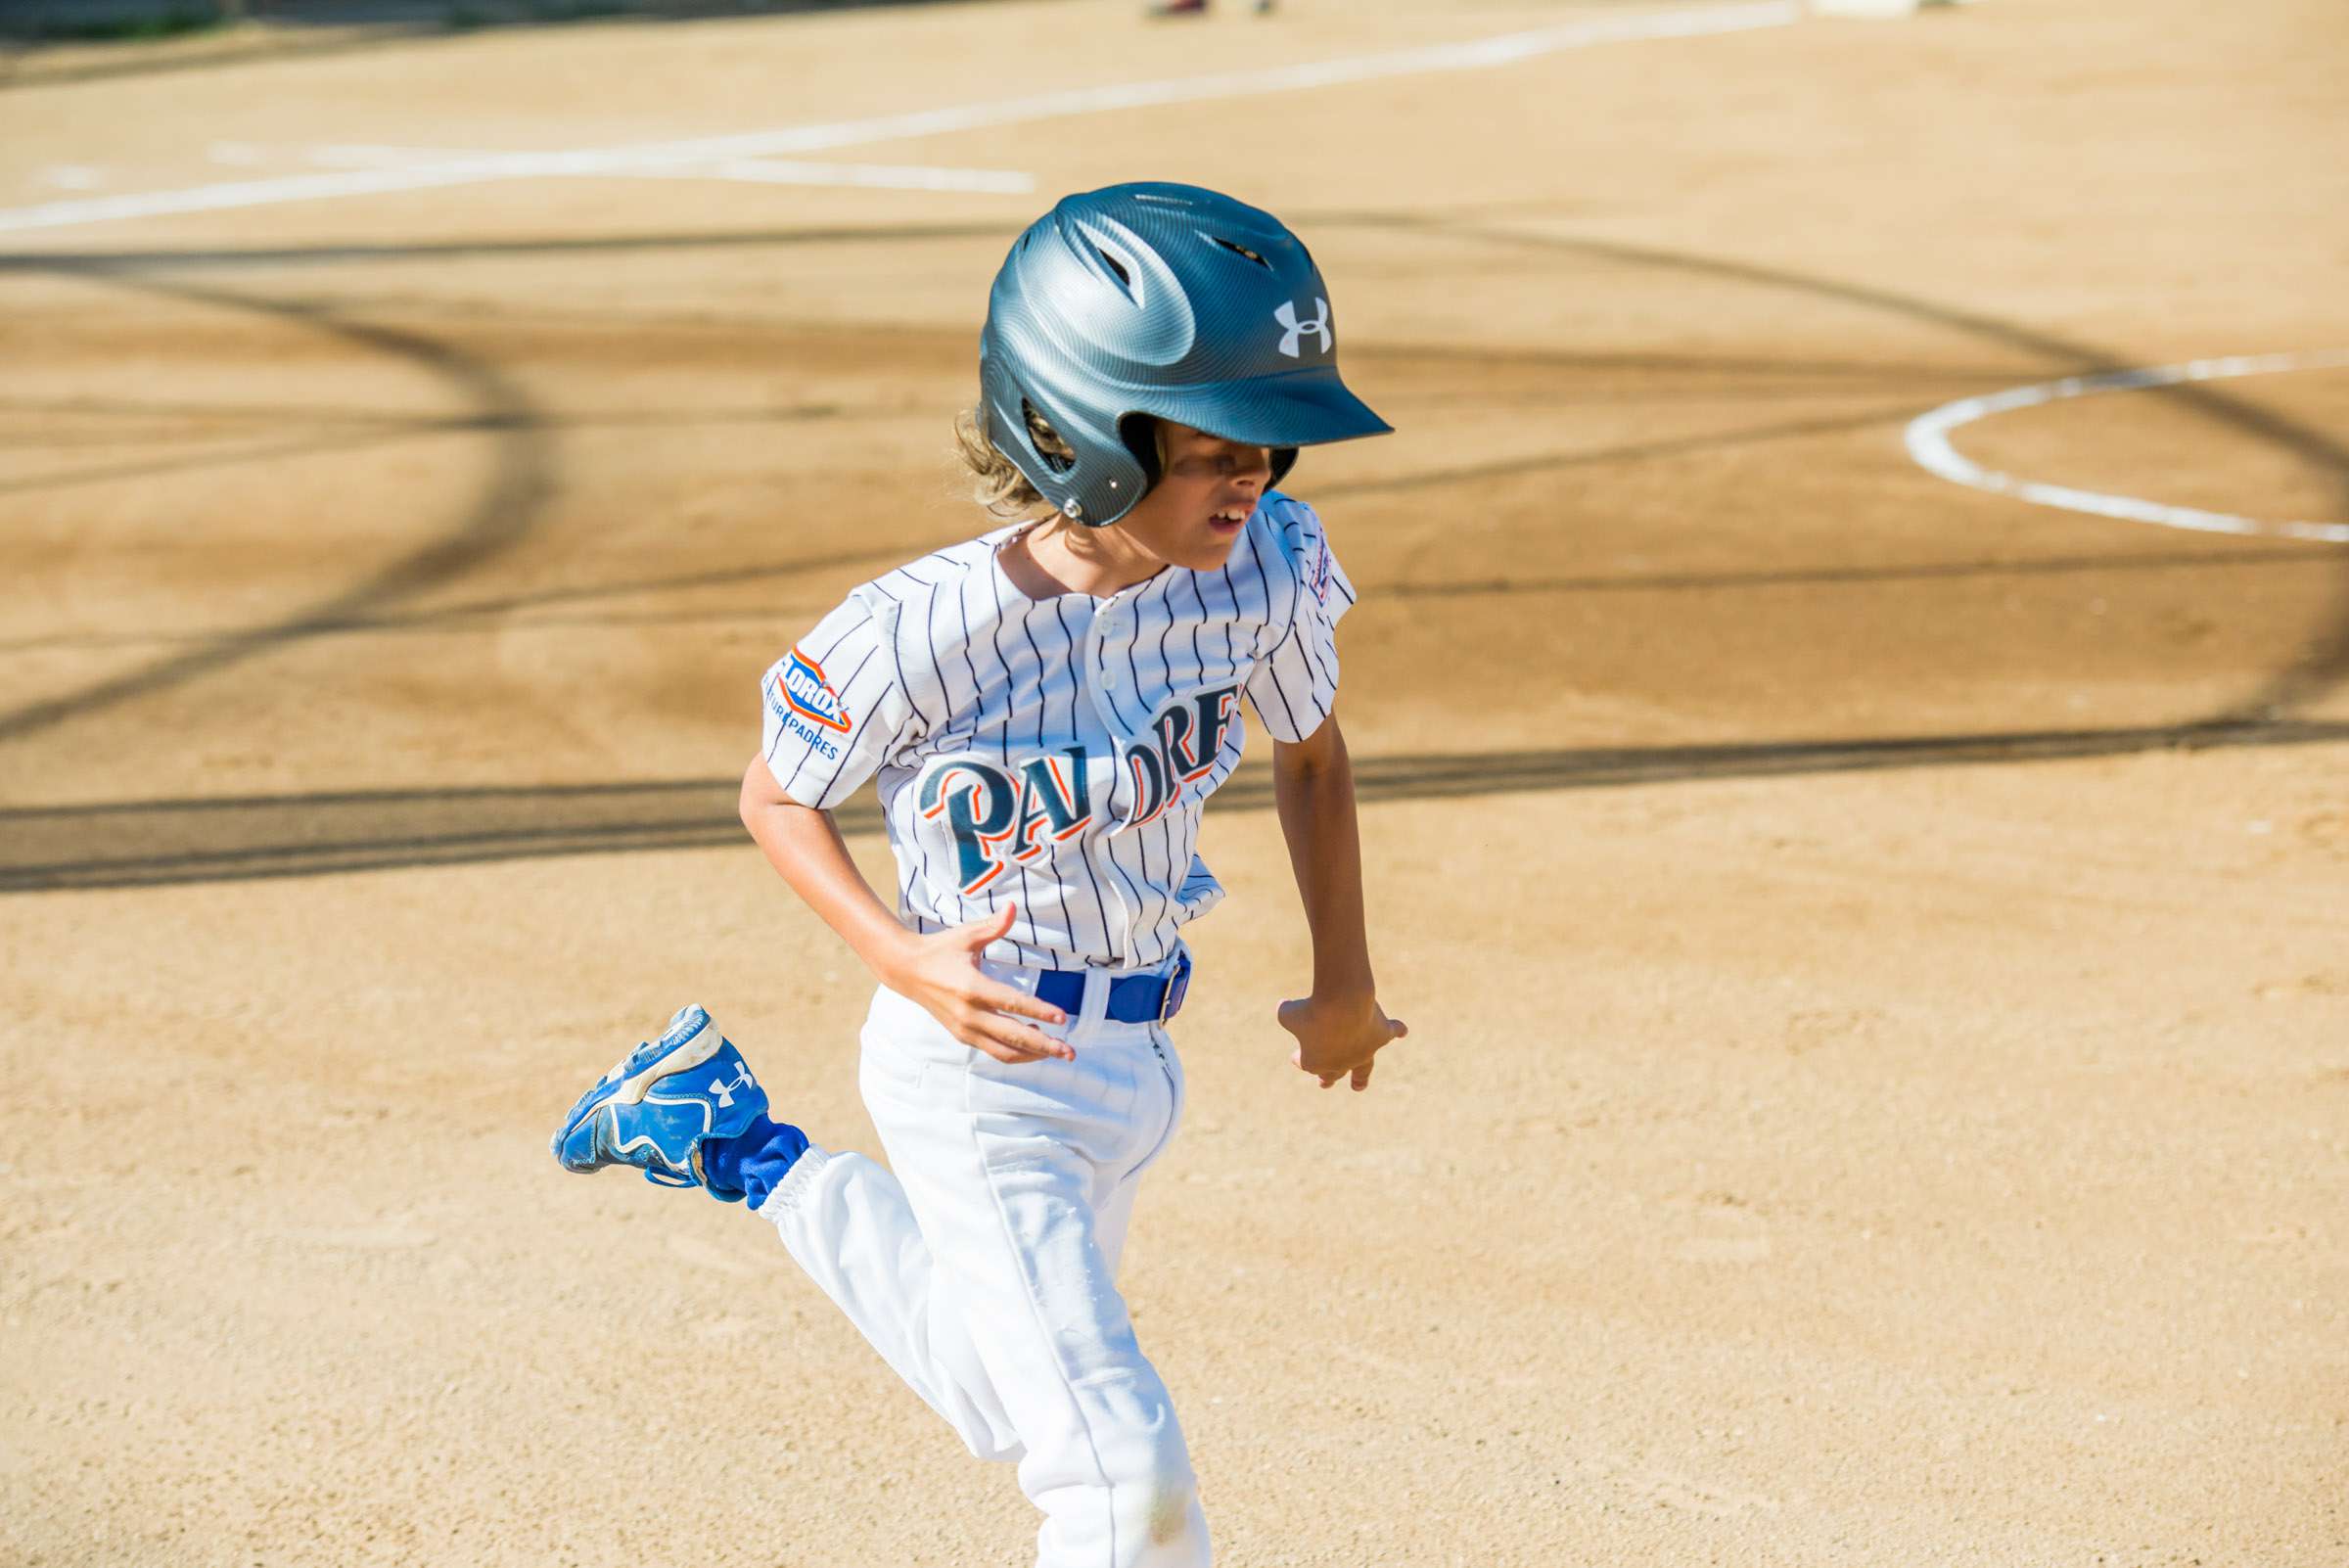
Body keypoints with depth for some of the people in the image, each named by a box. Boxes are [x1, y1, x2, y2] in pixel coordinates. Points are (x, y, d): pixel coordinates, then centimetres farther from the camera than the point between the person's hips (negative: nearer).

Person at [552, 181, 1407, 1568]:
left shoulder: (1264, 569, -13)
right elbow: (778, 799, -9)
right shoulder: (923, 634, -26)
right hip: (979, 1062, -6)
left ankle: (746, 1155, 44)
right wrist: (906, 959, -26)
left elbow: (1309, 749, 7)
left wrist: (1346, 981, 16)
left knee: (1012, 1396, 28)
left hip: (1135, 1055, 6)